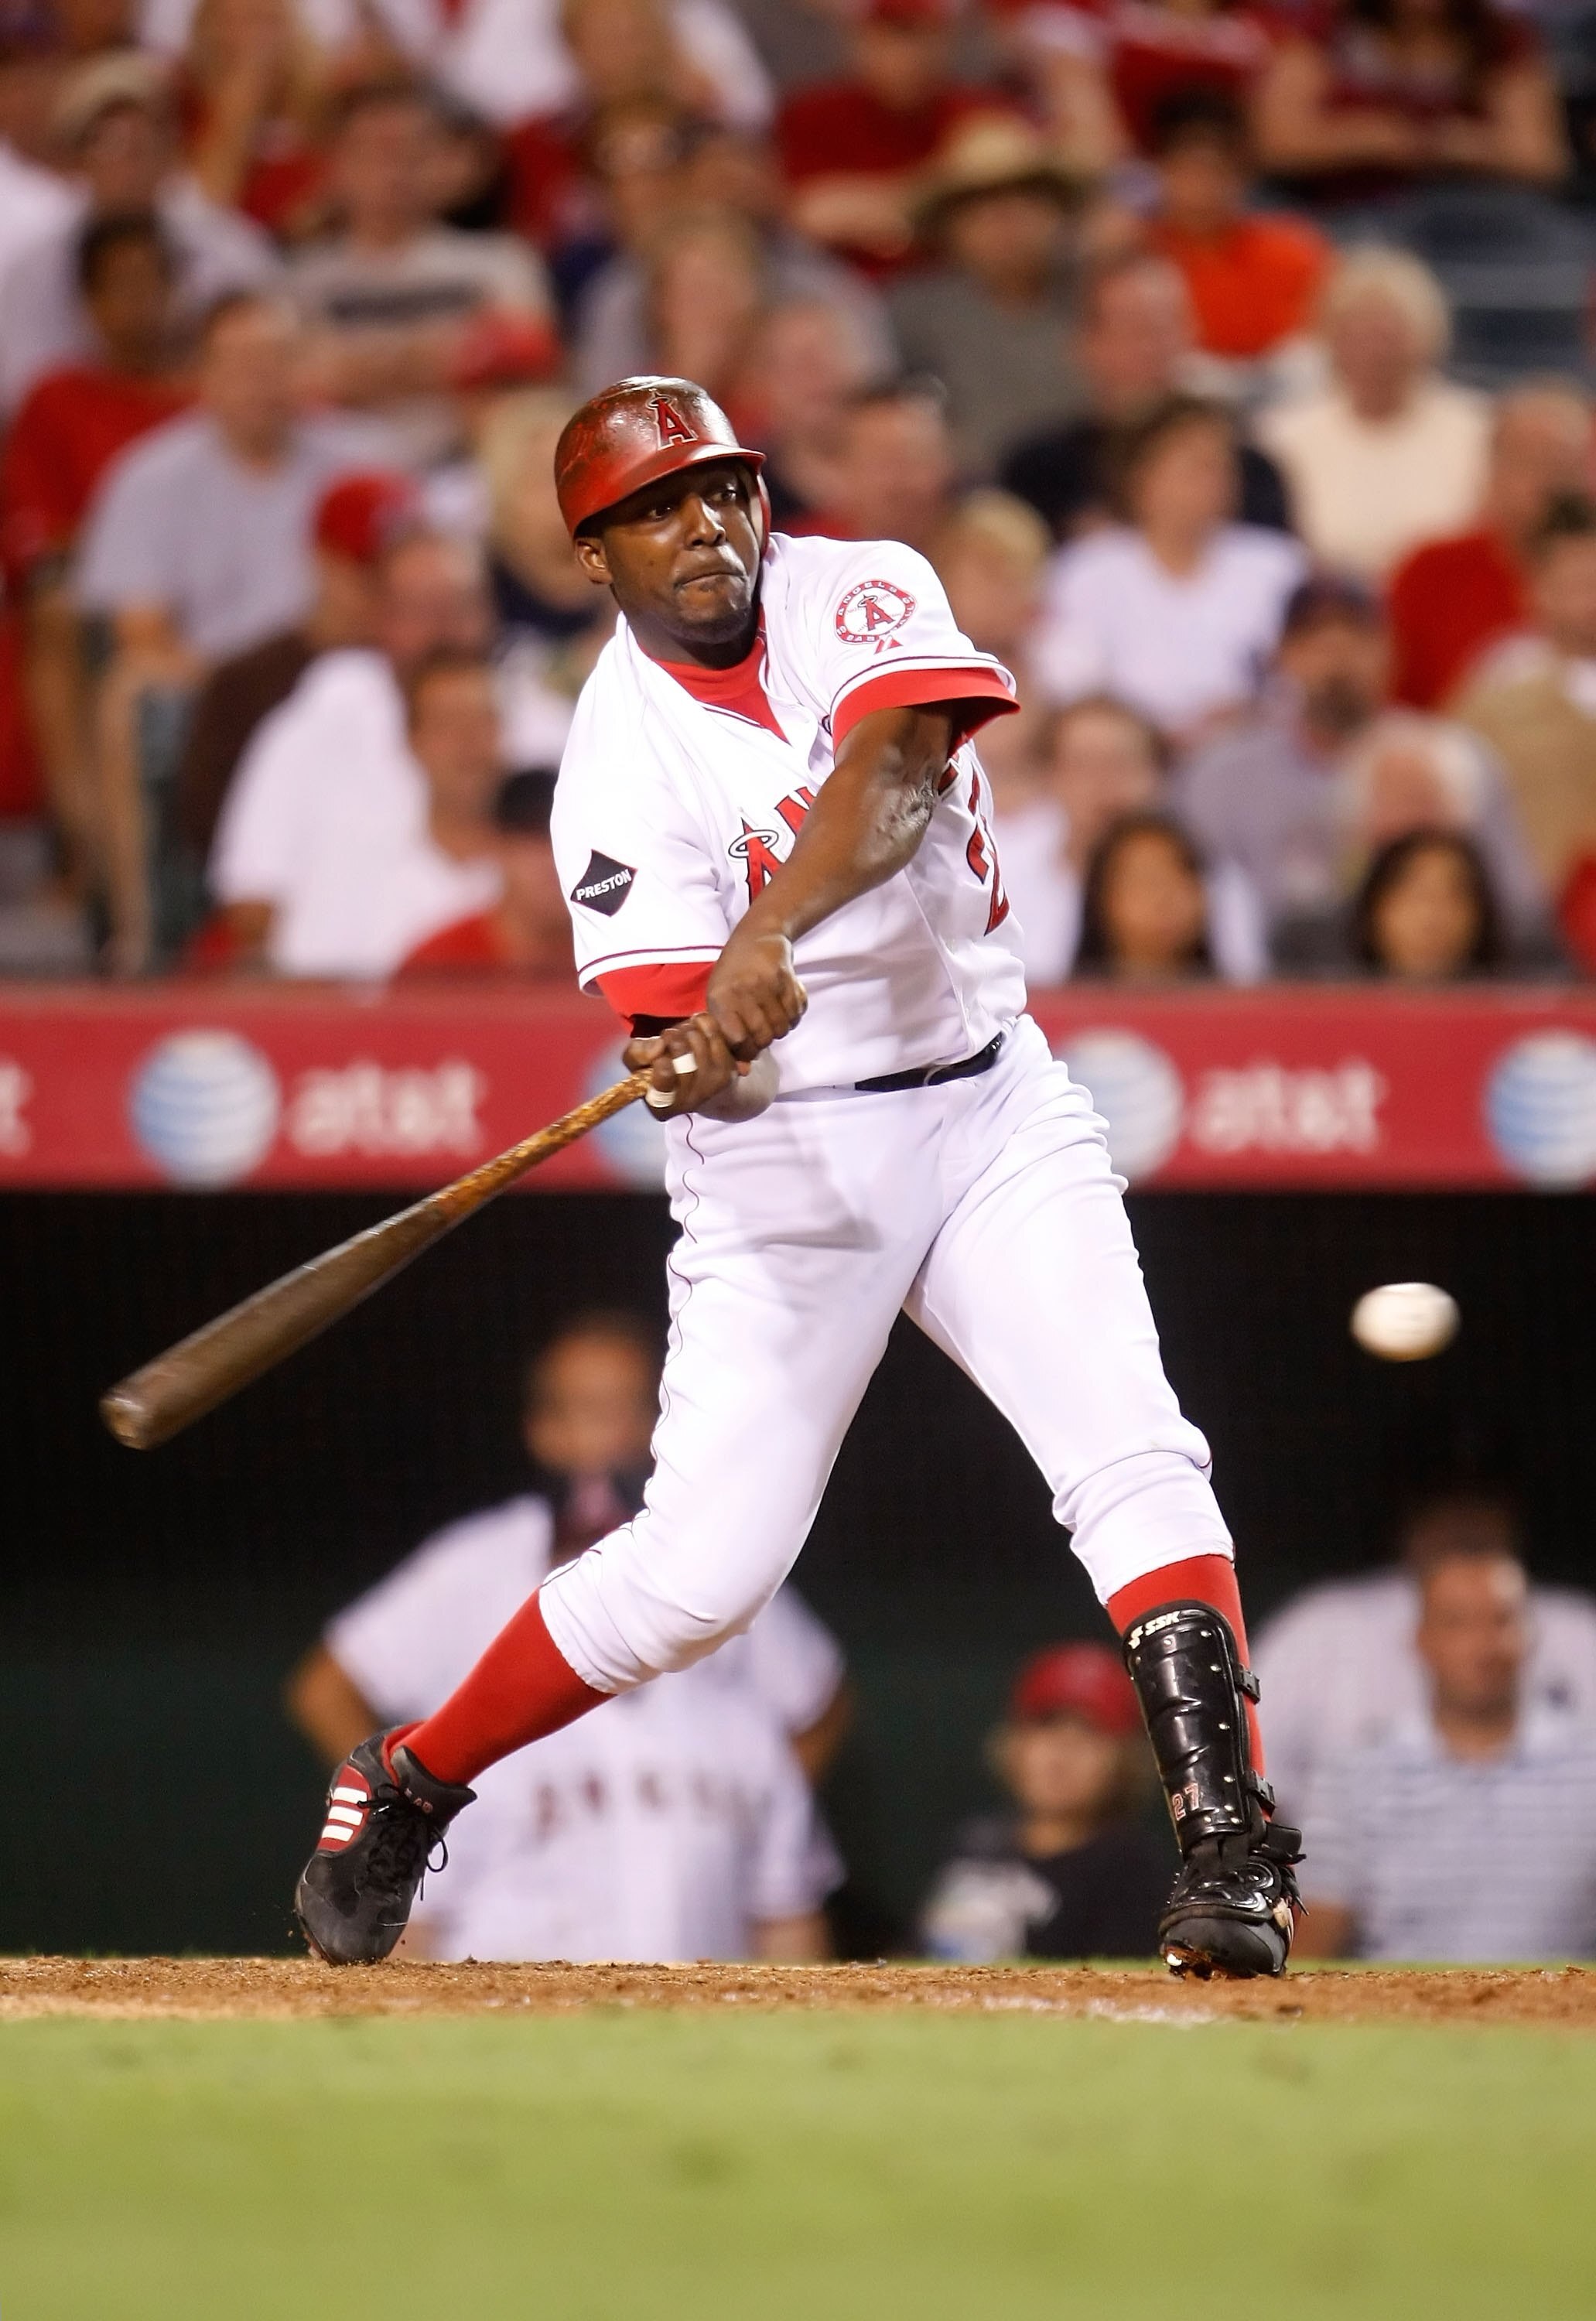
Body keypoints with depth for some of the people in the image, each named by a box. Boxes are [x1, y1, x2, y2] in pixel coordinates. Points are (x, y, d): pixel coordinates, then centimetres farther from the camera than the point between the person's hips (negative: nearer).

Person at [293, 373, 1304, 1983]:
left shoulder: (861, 592, -5)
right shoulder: (623, 760, -10)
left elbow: (896, 769, -26)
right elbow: (680, 1042, -17)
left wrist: (772, 936, -42)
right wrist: (693, 1055, -41)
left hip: (992, 1108, 2)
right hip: (783, 1160, -2)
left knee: (1131, 1454, -15)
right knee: (698, 1572, -2)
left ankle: (1228, 1845, -14)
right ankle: (404, 1789, 17)